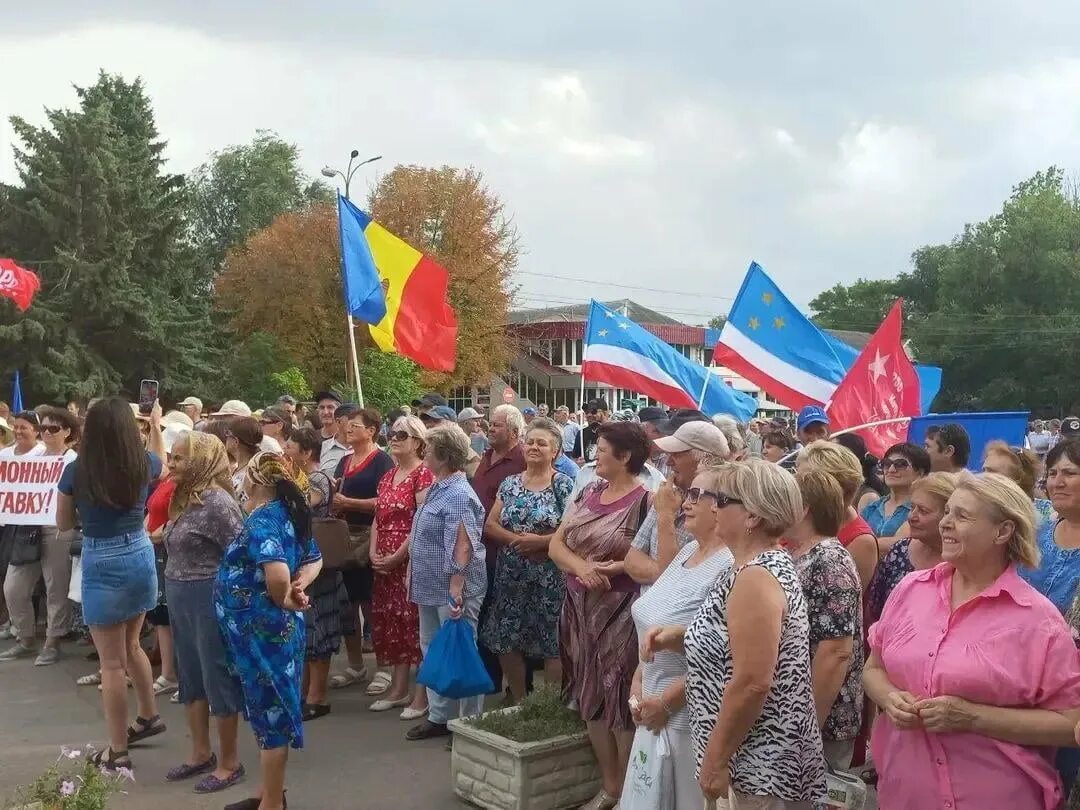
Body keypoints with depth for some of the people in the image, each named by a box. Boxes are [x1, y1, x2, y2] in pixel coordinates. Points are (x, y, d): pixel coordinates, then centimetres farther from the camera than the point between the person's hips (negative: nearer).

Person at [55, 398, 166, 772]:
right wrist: (157, 426, 34)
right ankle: (149, 716, 39)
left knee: (112, 662, 4)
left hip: (102, 565, -4)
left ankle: (117, 751, 13)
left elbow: (63, 524, 0)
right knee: (130, 645, 26)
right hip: (140, 557, 4)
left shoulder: (76, 471, -15)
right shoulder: (144, 462, -7)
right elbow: (164, 465, 21)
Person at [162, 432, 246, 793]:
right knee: (190, 678, 17)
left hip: (209, 600, -9)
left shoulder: (216, 502, -20)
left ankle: (230, 762, 14)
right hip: (181, 601, 9)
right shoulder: (186, 498, 8)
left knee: (219, 679, 2)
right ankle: (201, 753, 31)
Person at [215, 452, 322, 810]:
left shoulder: (261, 521, -22)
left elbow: (277, 574, -38)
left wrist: (283, 601, -18)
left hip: (261, 630, -9)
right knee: (270, 708, 20)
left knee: (269, 711, 3)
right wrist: (298, 587, -2)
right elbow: (313, 559, 16)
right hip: (273, 629, 9)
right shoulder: (287, 513, 5)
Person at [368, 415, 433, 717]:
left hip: (412, 560, -8)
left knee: (415, 623, -6)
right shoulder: (388, 477, 16)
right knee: (389, 623, 11)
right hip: (385, 564, 8)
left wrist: (397, 557, -16)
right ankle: (398, 688, 21)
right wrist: (374, 553, 3)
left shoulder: (423, 474, -10)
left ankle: (422, 694, 1)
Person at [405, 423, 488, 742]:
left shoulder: (458, 495, -20)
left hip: (452, 590, -10)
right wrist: (413, 574, 22)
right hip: (431, 587, 10)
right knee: (432, 651, 17)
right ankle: (439, 716, 30)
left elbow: (462, 547, -25)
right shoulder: (437, 489, 11)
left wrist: (456, 590, -28)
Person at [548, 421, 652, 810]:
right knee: (590, 694, 12)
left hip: (620, 611, -7)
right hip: (580, 607, 7)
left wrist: (613, 568, -22)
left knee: (620, 697, -1)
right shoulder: (588, 494, 9)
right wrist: (580, 566, -14)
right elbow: (556, 544, 4)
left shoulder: (644, 501, -12)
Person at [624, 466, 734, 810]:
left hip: (691, 715, -9)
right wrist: (637, 682, 7)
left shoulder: (731, 566, -21)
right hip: (655, 707, 9)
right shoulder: (688, 550, 7)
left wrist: (666, 703, -17)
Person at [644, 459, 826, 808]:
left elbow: (752, 682, -26)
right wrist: (677, 635, 3)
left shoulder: (756, 577, -22)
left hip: (761, 765, -9)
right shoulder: (769, 564, 9)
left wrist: (714, 760, -20)